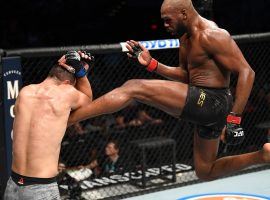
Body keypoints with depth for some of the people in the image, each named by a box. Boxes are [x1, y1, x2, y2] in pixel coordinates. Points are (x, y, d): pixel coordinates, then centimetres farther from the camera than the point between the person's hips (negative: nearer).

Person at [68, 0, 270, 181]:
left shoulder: (211, 35, -14)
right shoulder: (185, 37, 15)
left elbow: (247, 72, -18)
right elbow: (185, 76, 25)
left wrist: (234, 118, -22)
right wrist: (151, 64, 11)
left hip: (211, 101, -11)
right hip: (204, 104, 11)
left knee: (133, 88, -15)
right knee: (205, 172, 22)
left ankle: (65, 120, -16)